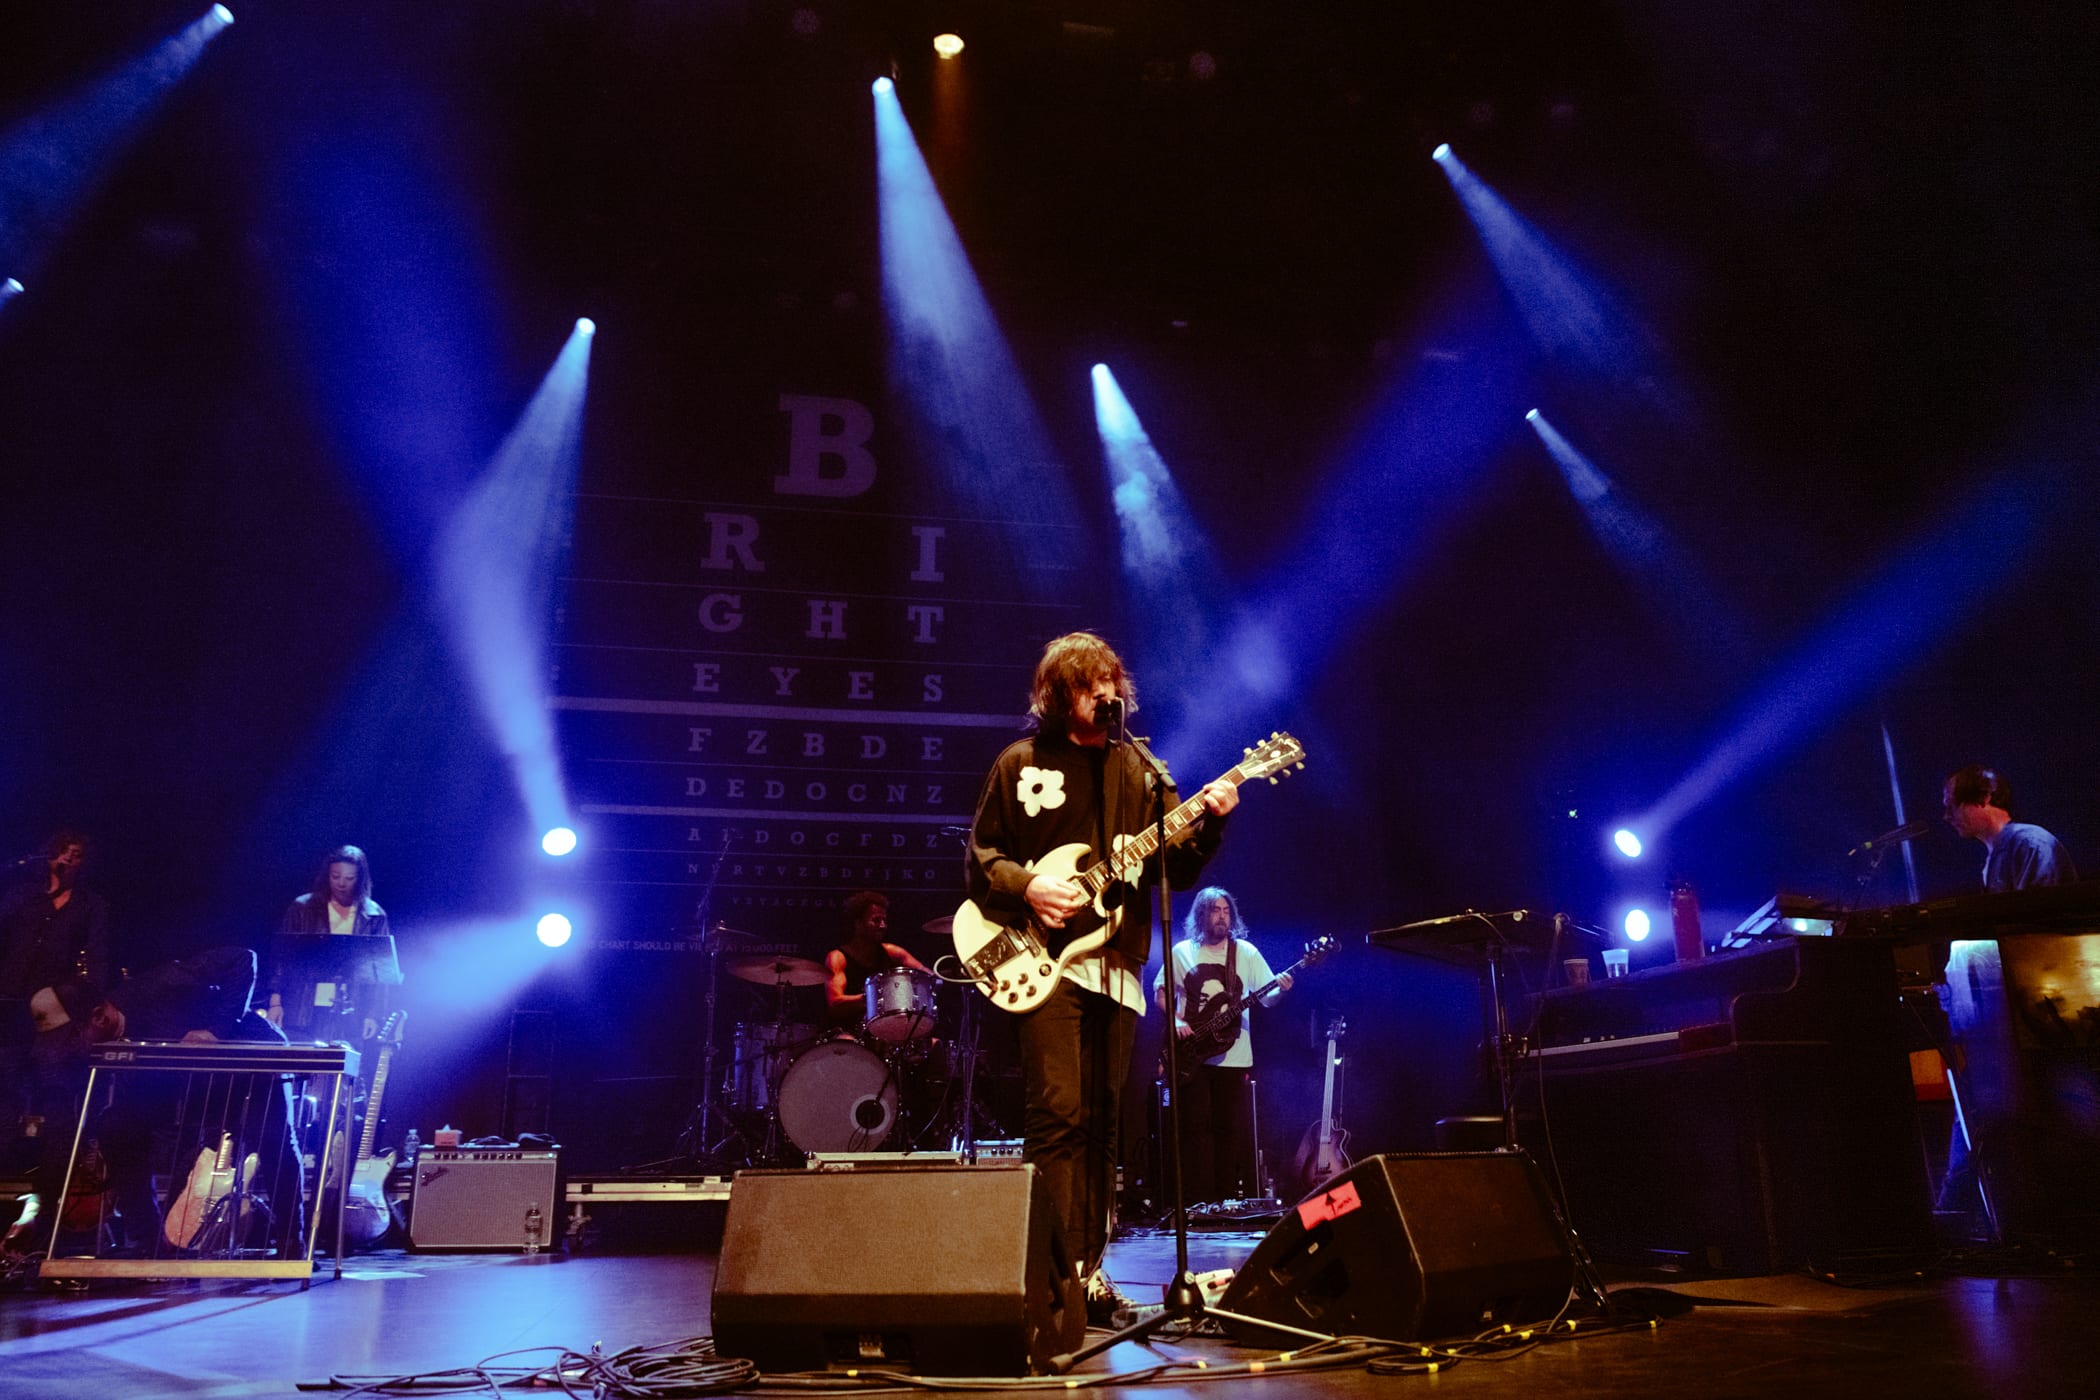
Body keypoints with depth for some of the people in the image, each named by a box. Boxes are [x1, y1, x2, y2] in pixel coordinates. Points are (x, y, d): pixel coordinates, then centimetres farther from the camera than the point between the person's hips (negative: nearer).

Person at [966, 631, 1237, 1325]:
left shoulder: (1137, 768, 14)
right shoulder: (1021, 763, 4)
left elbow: (1177, 868, 10)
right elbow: (979, 857, 3)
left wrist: (1207, 822, -7)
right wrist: (1026, 886, -15)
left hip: (1117, 961, 4)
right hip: (1046, 960, -4)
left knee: (1101, 1122, 9)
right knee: (1057, 1113, -12)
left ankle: (1088, 1269, 18)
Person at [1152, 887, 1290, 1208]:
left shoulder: (1246, 952, 6)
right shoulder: (1183, 952, 6)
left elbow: (1266, 998, 4)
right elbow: (1159, 991, 10)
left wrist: (1280, 989, -19)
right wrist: (1176, 1020, -7)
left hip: (1232, 1055, 0)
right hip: (1192, 1055, 0)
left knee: (1230, 1128, 2)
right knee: (1195, 1125, -2)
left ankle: (1227, 1196, 10)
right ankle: (1197, 1198, 3)